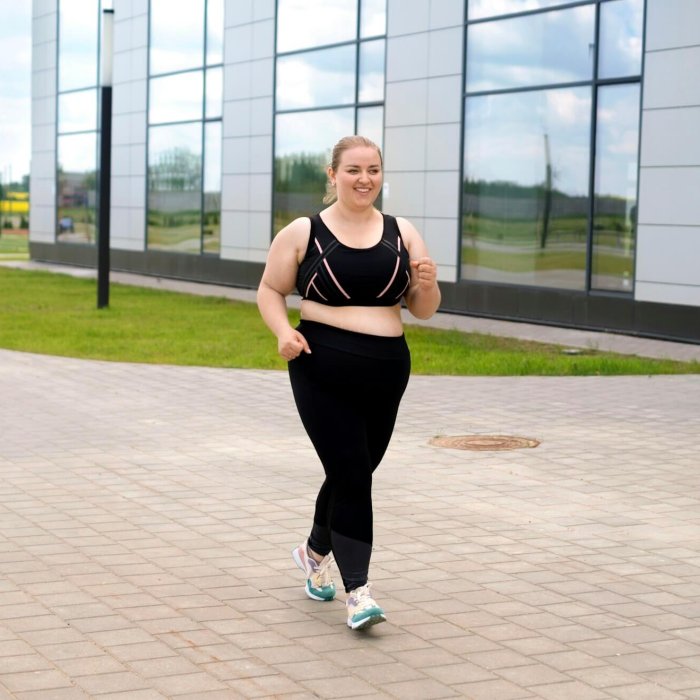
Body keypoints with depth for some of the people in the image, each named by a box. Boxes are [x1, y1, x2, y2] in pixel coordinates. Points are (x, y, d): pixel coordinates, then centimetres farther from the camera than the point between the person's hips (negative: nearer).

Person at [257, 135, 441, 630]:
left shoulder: (402, 234, 8)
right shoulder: (304, 233, 0)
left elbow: (424, 310, 11)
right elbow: (270, 291, 7)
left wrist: (427, 284, -11)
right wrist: (283, 331, -12)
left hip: (386, 372, 4)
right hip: (323, 370, -4)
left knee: (353, 473, 14)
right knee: (351, 475, -10)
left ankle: (315, 552, 40)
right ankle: (358, 590, -4)